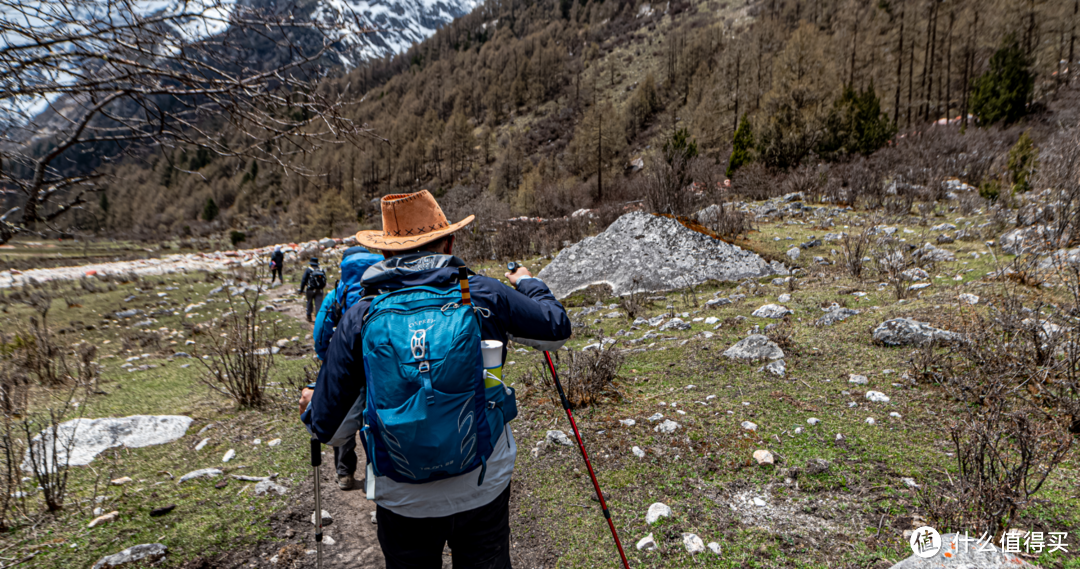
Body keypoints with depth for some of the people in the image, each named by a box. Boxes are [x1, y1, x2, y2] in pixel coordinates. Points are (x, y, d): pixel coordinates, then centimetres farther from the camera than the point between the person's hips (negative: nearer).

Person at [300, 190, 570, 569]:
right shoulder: (485, 295, -10)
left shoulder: (360, 316, -10)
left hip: (403, 499, 0)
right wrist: (528, 284, 23)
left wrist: (310, 406, 19)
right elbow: (558, 331, 5)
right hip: (484, 489, 0)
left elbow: (330, 428, -5)